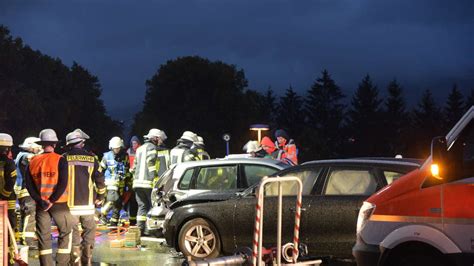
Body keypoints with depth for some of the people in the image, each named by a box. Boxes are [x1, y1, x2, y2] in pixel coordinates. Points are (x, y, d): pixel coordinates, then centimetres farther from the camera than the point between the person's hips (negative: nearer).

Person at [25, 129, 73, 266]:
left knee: (43, 236, 9)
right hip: (59, 203, -4)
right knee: (66, 233, 8)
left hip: (41, 204, 4)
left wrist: (41, 201, -5)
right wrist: (52, 201, -12)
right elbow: (62, 184, -16)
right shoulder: (60, 160, -7)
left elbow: (29, 184, 0)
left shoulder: (33, 161, 4)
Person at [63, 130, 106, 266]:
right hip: (88, 203, 1)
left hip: (71, 204, -1)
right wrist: (100, 197, 13)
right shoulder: (91, 158, 2)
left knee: (73, 233, 4)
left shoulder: (65, 158, -2)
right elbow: (99, 179, 1)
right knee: (89, 231, 11)